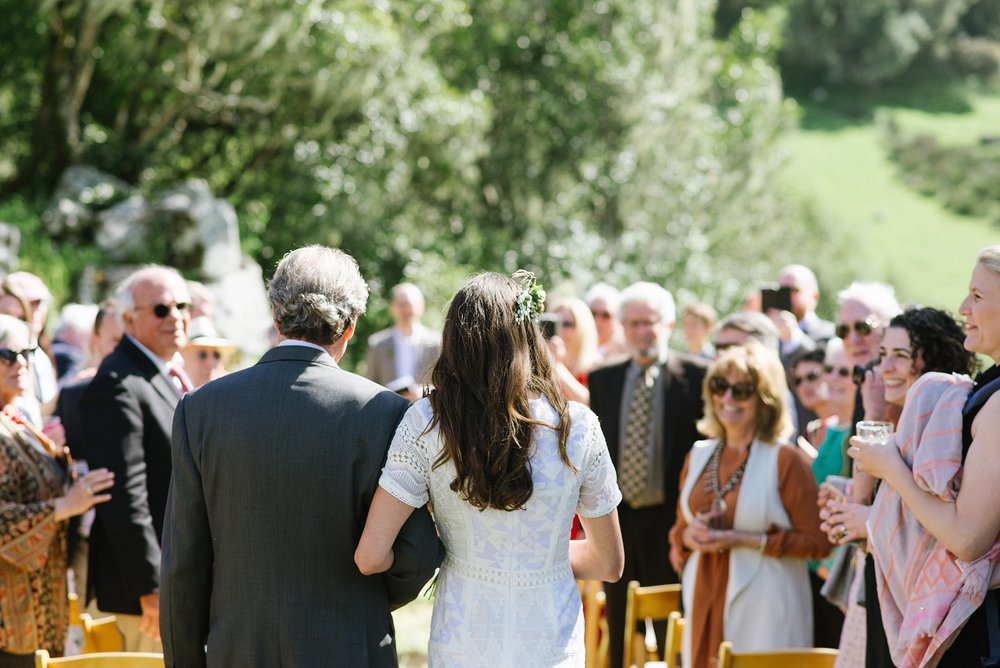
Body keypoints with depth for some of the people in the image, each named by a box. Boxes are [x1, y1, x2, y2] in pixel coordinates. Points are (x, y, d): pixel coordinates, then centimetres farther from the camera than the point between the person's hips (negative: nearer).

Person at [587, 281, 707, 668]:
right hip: (617, 519, 4)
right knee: (620, 637, 10)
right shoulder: (603, 380, 9)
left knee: (672, 636, 3)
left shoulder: (695, 376, -4)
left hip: (670, 520, -4)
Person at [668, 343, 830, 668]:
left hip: (765, 613, -5)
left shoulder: (785, 460, -6)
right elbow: (680, 529, 21)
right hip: (705, 604, 5)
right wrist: (691, 536, -3)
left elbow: (817, 542, -10)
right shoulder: (699, 456, 11)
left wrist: (743, 540, -15)